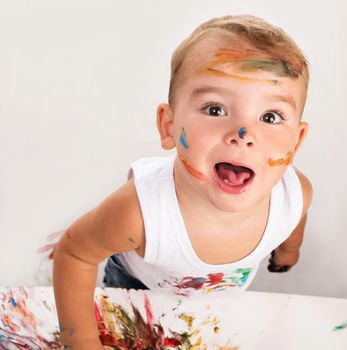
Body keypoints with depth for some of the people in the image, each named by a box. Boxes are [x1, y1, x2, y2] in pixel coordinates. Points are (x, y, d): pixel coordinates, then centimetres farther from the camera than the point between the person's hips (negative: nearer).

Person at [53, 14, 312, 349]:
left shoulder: (296, 193, -36)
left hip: (228, 289, 3)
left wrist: (289, 248, 13)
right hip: (138, 283, -2)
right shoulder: (138, 211, -49)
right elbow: (73, 252, -27)